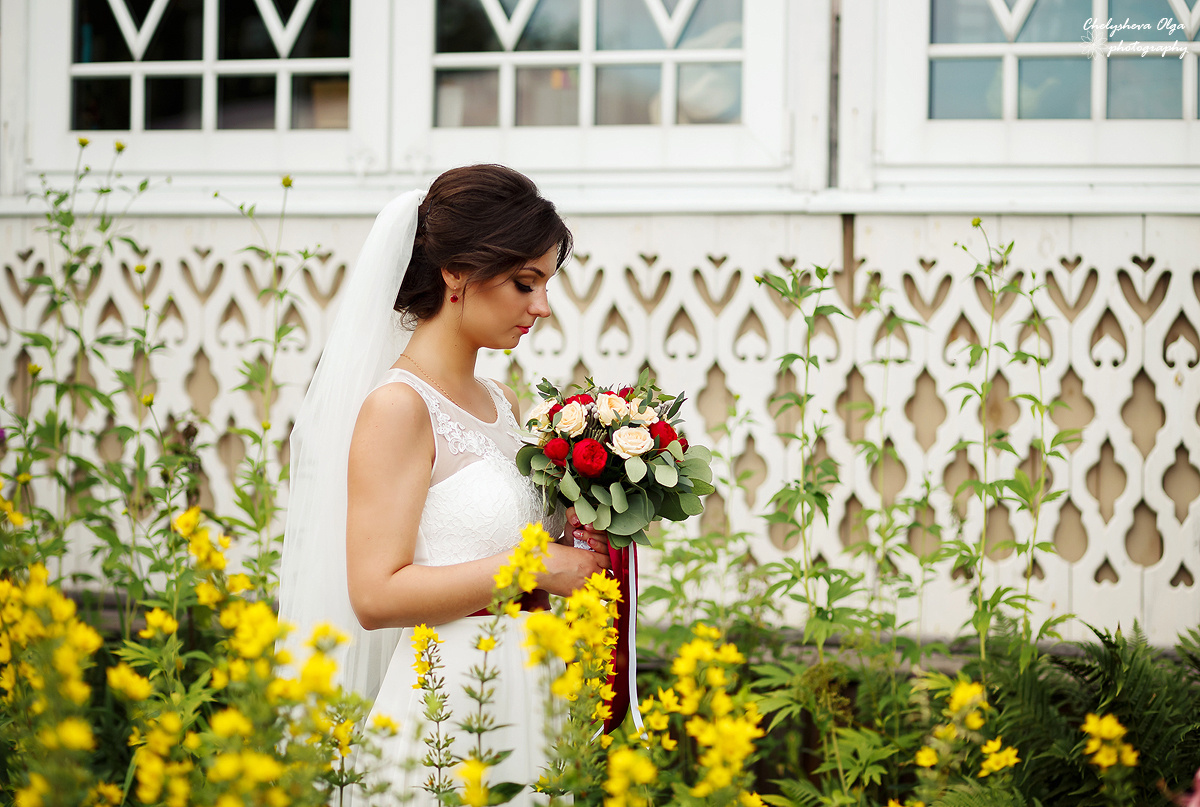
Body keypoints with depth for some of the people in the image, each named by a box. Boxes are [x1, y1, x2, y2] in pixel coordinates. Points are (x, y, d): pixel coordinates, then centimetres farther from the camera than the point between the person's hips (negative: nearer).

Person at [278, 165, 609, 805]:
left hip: (530, 707, 8)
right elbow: (376, 595, -20)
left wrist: (582, 540, 4)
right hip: (446, 718, -8)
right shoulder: (397, 407, -12)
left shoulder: (503, 406, 11)